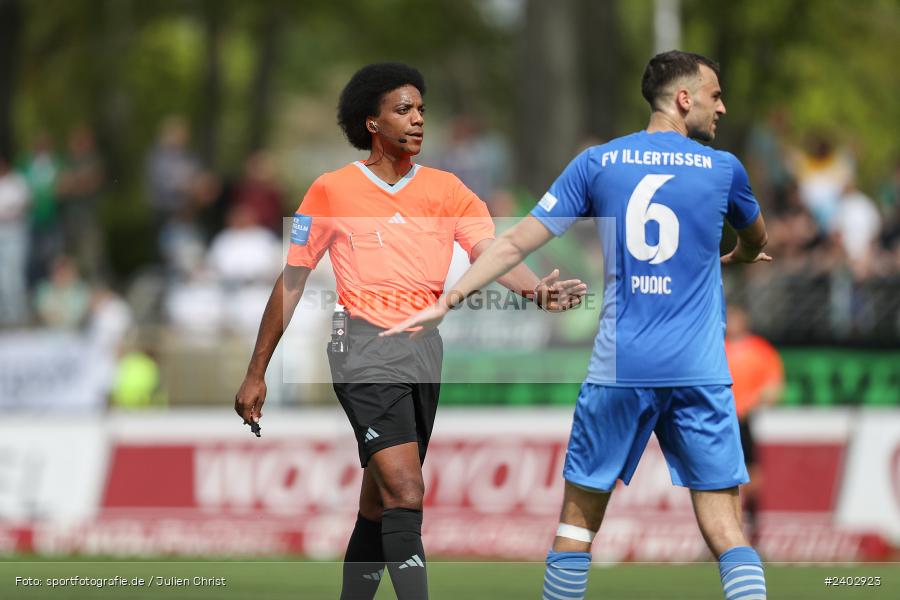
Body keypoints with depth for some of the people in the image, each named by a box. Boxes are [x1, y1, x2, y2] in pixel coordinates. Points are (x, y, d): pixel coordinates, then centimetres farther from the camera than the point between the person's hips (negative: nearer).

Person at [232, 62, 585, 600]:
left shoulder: (447, 189, 9)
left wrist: (537, 289, -28)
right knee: (406, 495, -19)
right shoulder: (332, 191, 1)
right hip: (366, 349, -5)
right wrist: (256, 374, 6)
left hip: (425, 349, 5)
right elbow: (291, 282, 6)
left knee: (379, 507, 12)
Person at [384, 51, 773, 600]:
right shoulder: (723, 169, 5)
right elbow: (757, 242, 27)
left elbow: (516, 243, 2)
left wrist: (446, 301, 7)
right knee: (726, 528, -2)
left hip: (618, 369, 1)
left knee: (581, 513, 12)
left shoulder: (598, 162, 6)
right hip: (699, 373, -1)